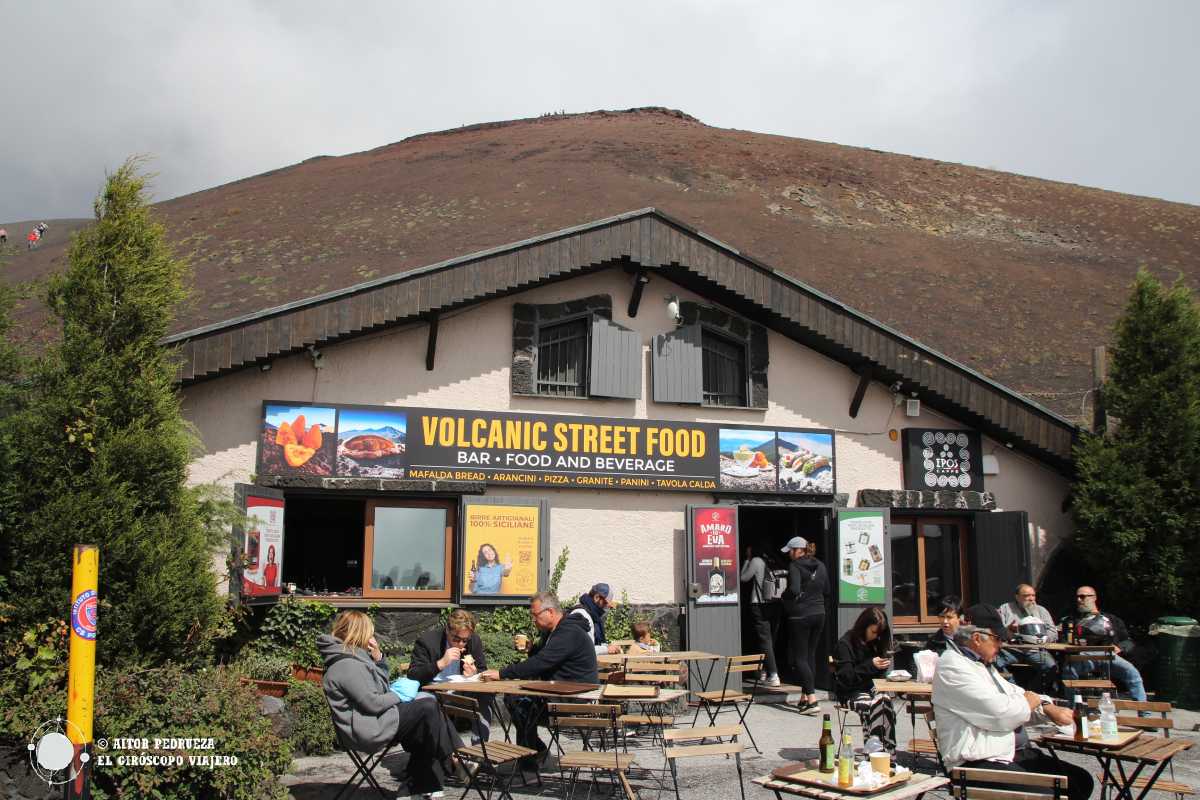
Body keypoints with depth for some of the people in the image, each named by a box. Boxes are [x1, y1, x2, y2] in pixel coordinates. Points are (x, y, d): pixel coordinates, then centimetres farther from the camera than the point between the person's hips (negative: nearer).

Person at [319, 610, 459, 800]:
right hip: (370, 730, -11)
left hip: (374, 721, 11)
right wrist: (397, 697, -6)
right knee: (428, 707, -12)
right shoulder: (347, 665, -21)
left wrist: (378, 658, 4)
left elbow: (382, 683, 21)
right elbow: (373, 703, -24)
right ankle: (451, 757, 6)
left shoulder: (354, 657, 12)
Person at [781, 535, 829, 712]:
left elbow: (794, 589, -24)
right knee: (810, 656, 15)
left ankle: (811, 697, -14)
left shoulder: (794, 566, -13)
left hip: (800, 616, -7)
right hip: (819, 614, 7)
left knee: (799, 658, -2)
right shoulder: (820, 565, 8)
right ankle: (805, 696, 19)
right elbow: (826, 590, 13)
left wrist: (783, 596, -5)